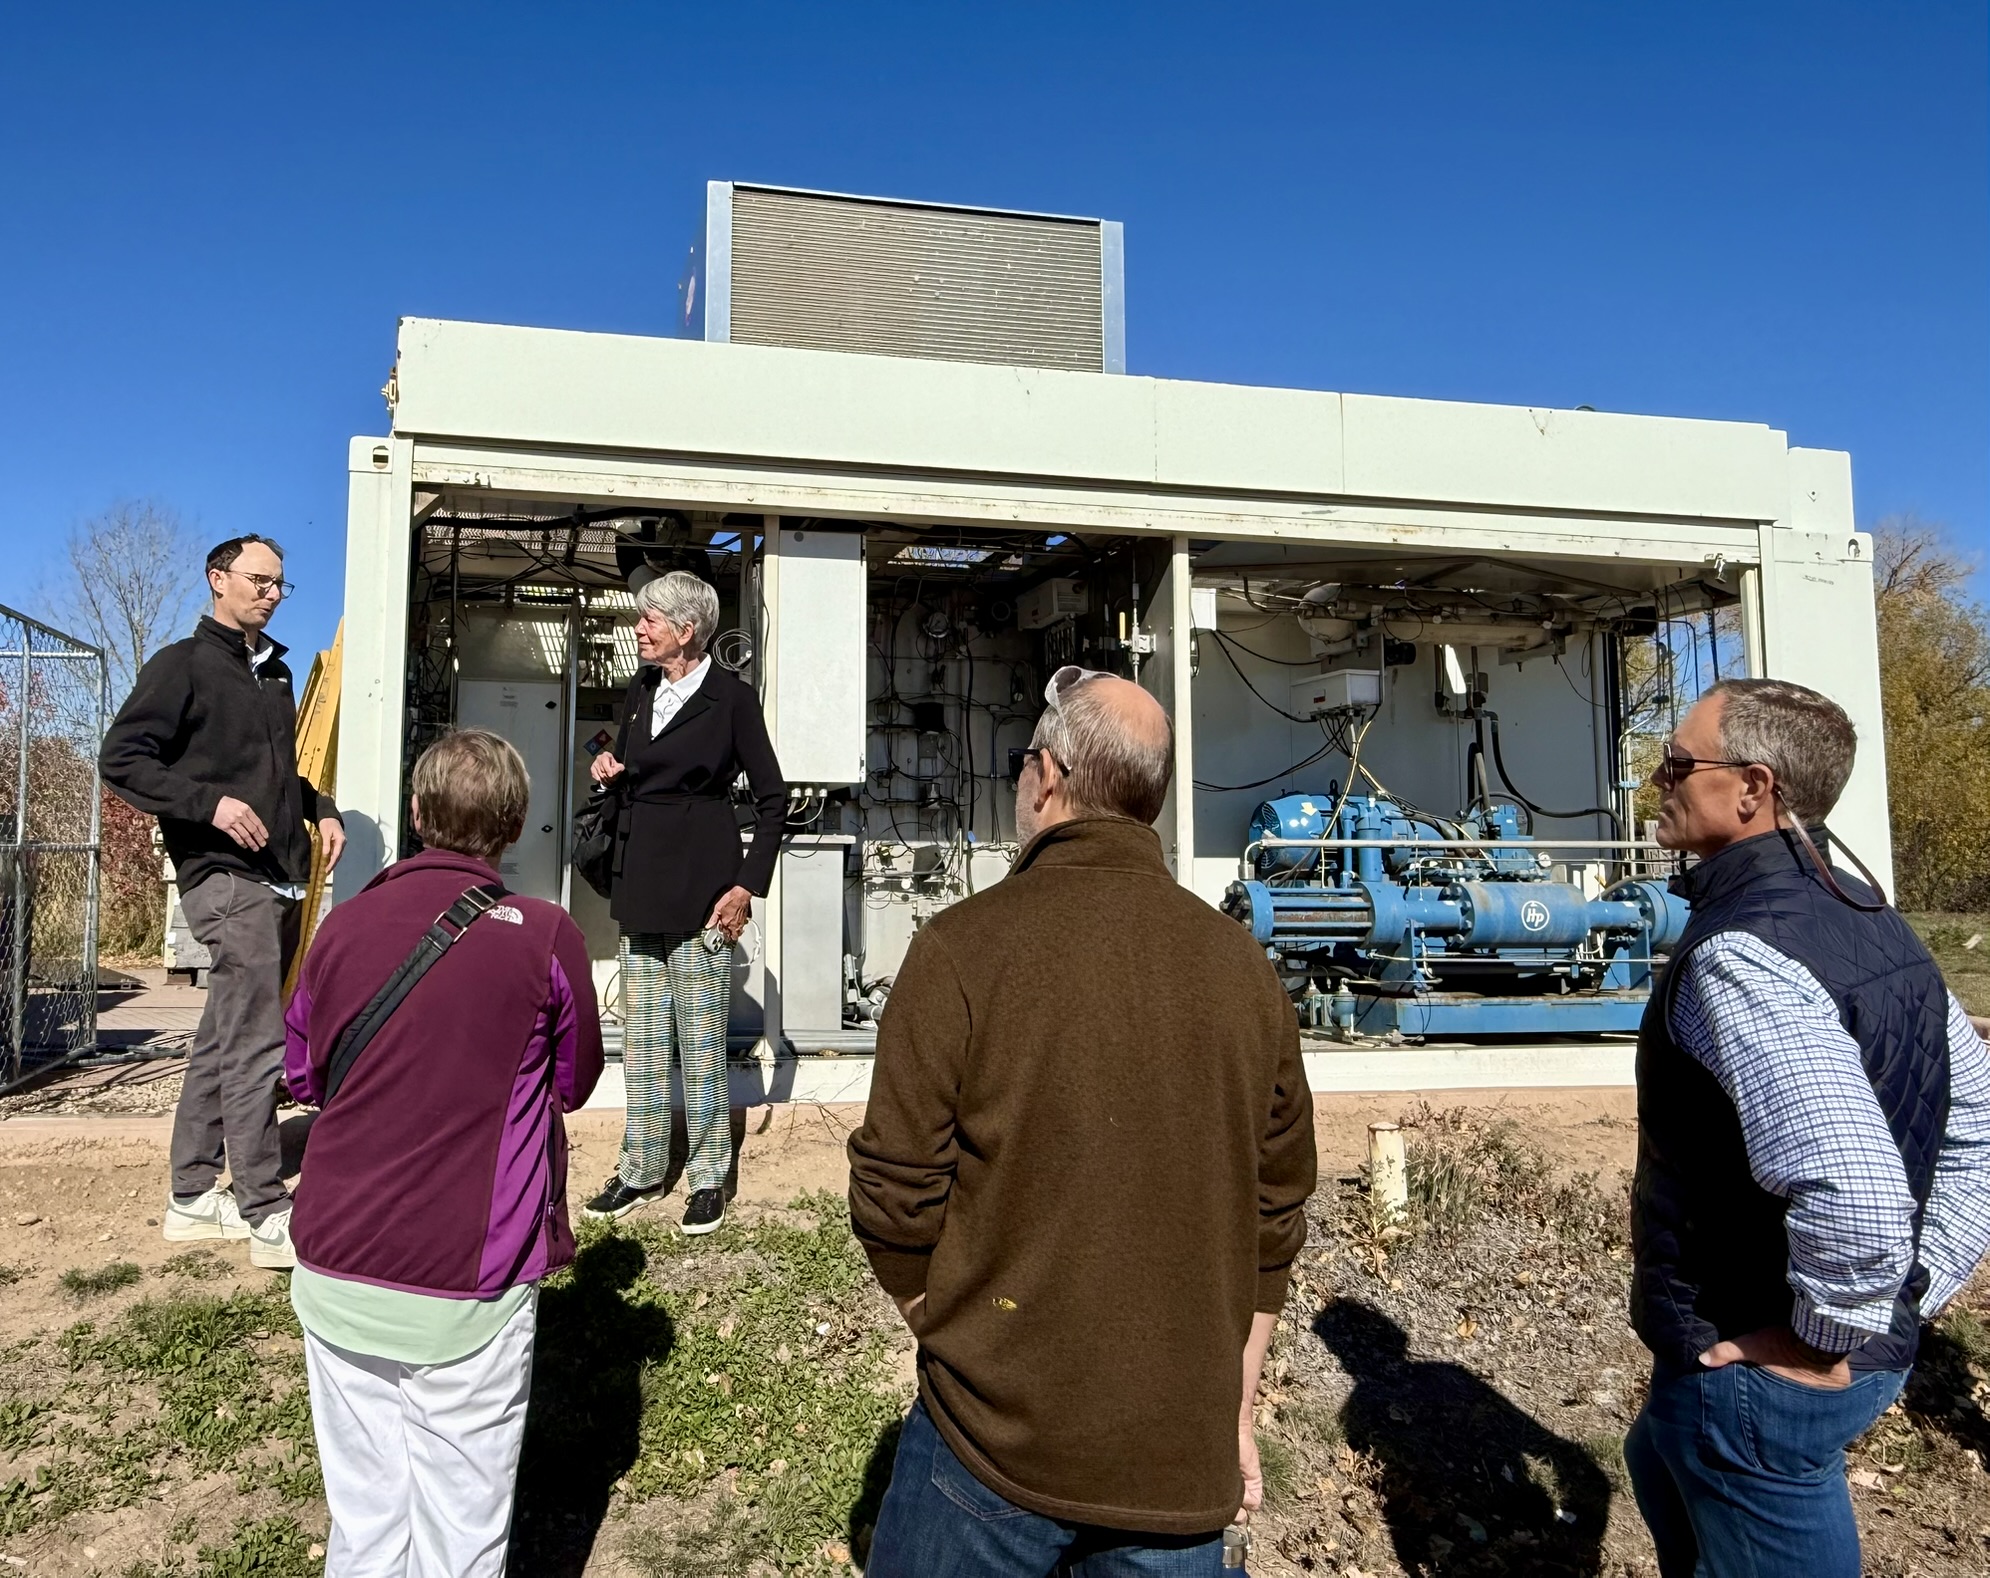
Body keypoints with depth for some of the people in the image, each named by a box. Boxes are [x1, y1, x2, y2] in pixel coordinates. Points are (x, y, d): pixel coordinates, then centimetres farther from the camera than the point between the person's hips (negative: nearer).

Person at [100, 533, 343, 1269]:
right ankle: (268, 1218, -5)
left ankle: (192, 1198, 23)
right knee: (256, 1046, -10)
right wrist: (210, 802, -22)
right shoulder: (182, 665, -4)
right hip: (225, 877, -8)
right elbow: (122, 757, -11)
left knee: (224, 1039, 13)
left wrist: (320, 808, 11)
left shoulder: (274, 671, 19)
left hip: (279, 878, 8)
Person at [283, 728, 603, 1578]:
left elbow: (302, 1072, 12)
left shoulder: (343, 924, -2)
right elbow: (575, 1081, 3)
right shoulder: (543, 936, -12)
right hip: (465, 1293, -3)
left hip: (336, 1277, 4)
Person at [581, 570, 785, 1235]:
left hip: (703, 882, -6)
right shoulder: (641, 690, 11)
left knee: (700, 1037, 1)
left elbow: (772, 799, -6)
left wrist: (748, 886, -11)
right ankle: (641, 1170, 24)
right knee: (643, 1038, 12)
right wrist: (609, 771, 0)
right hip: (642, 881, 6)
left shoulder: (731, 696, -7)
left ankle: (708, 1178, 13)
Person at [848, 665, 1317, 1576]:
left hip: (997, 1437, -2)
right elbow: (1273, 1217, 4)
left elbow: (896, 1201, -11)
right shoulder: (1244, 966, -2)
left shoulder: (963, 951, -15)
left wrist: (959, 1357, 6)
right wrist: (1234, 1411, 15)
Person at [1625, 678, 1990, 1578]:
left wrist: (1820, 1338, -21)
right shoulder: (1870, 920, 2)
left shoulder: (1739, 952, -28)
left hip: (1760, 1372, -9)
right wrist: (1917, 1287, 9)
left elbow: (1852, 1194, -38)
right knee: (1661, 1469, 32)